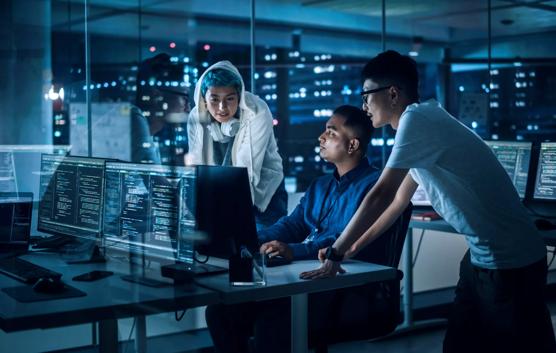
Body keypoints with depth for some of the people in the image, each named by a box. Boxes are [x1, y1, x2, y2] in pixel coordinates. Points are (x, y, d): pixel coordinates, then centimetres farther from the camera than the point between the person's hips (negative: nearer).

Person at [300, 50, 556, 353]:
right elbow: (399, 200, 20)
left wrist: (335, 253, -11)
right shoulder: (420, 123, 12)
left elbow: (380, 196, -20)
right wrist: (354, 247, 21)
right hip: (483, 255, 9)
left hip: (509, 260, -9)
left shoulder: (417, 120, -17)